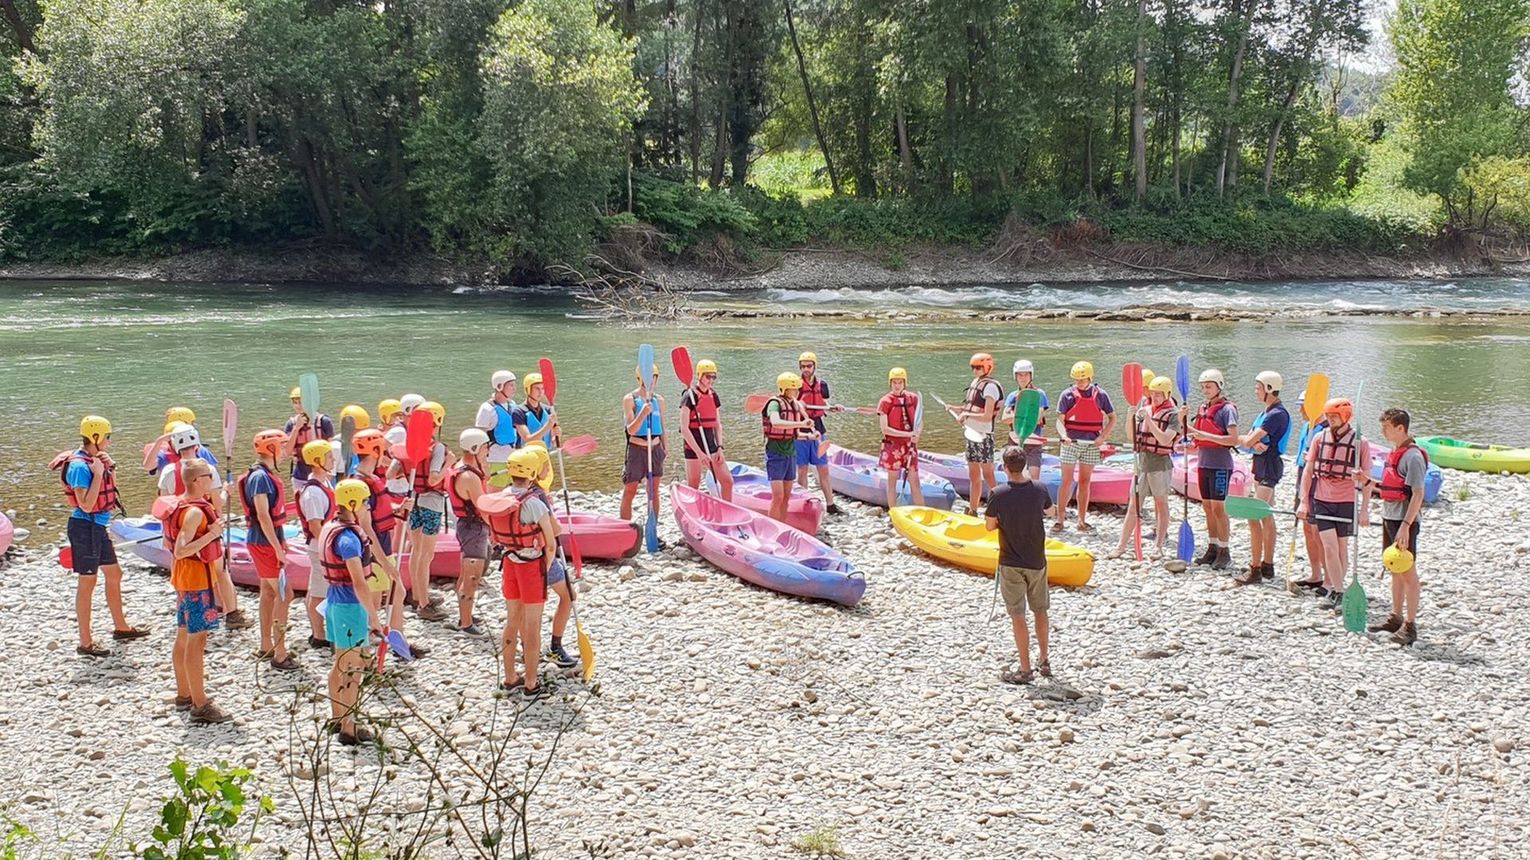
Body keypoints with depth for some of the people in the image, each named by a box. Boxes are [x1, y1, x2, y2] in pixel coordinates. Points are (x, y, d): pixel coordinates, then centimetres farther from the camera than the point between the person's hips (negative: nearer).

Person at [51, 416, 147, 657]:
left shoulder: (94, 460, 8)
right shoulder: (79, 466, -20)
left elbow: (111, 490, 18)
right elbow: (86, 505, -24)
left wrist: (110, 469, 3)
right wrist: (97, 475, -24)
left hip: (98, 526, 9)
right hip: (85, 527, -9)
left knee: (114, 574, 19)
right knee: (87, 583, -2)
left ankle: (121, 627, 34)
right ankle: (85, 643, 6)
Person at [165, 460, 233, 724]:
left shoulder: (184, 504, 9)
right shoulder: (194, 511, -22)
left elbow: (172, 542, 19)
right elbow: (180, 551, -29)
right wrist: (210, 534, -29)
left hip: (186, 576, 11)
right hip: (197, 577, -11)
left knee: (184, 636, 17)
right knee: (197, 639, -8)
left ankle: (184, 695, 28)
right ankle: (200, 706, -6)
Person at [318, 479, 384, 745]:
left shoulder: (330, 528, 8)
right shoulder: (348, 538, -23)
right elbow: (359, 583, -26)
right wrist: (373, 616, -21)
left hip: (334, 599, 10)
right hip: (350, 604, -10)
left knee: (340, 663, 20)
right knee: (353, 668, -2)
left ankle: (337, 717, 32)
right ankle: (348, 729, 3)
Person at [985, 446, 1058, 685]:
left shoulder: (999, 495, -17)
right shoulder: (1039, 490, -8)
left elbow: (989, 526, -6)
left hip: (1011, 564, -3)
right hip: (1037, 562, 3)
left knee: (1018, 616, 3)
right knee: (1040, 611, 19)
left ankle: (1025, 670, 5)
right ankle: (1044, 661, 29)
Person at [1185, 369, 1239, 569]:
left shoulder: (1227, 409, -10)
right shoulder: (1203, 409, 13)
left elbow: (1234, 439, -18)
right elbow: (1196, 435, 20)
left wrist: (1206, 436, -23)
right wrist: (1182, 420, 3)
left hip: (1220, 465, -8)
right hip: (1204, 463, 8)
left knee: (1218, 508, -6)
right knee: (1207, 507, 11)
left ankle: (1224, 552, 1)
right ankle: (1212, 548, 19)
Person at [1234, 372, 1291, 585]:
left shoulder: (1277, 414, -18)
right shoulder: (1266, 412, 14)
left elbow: (1248, 441, -22)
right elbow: (1248, 440, 7)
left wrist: (1247, 440, 1)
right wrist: (1255, 444, -15)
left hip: (1270, 467, -10)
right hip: (1261, 465, 10)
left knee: (1254, 517, -11)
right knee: (1266, 516, 14)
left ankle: (1255, 569, -8)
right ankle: (1268, 565, 21)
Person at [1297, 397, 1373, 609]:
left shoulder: (1360, 442, -6)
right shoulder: (1320, 438, 1)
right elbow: (1308, 470, 5)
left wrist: (1365, 510, -5)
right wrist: (1303, 502, 1)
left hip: (1346, 502, -1)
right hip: (1322, 500, 1)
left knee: (1342, 548, 7)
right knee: (1330, 547, -6)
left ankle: (1331, 587, 21)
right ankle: (1337, 592, -3)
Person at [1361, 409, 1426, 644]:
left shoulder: (1412, 456, -16)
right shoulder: (1394, 454, 13)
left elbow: (1418, 494, -20)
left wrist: (1405, 526, -25)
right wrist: (1368, 481, 7)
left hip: (1404, 521, -9)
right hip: (1389, 518, 9)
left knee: (1408, 573, -4)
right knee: (1395, 571, 16)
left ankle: (1410, 625, 0)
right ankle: (1396, 618, 26)